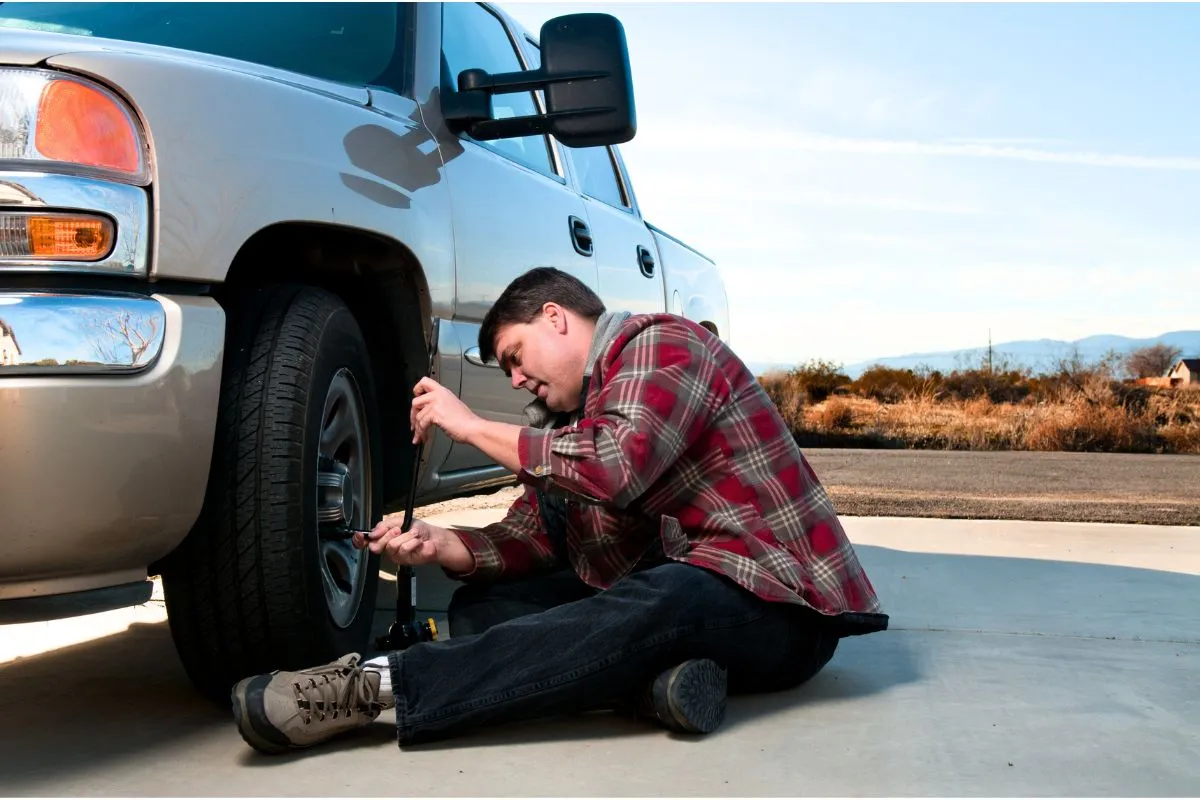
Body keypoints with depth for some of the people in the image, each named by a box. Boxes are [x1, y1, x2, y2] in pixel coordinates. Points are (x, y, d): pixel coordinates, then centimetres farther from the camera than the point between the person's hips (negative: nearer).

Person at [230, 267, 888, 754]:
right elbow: (532, 537, 9)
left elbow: (618, 466, -25)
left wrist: (471, 426, -14)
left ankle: (375, 687, -40)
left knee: (651, 605, -40)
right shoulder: (578, 413, 19)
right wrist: (440, 546, -11)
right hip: (664, 588, 9)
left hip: (772, 598, -9)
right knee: (482, 606, -3)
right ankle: (653, 676, -25)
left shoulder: (660, 342, -7)